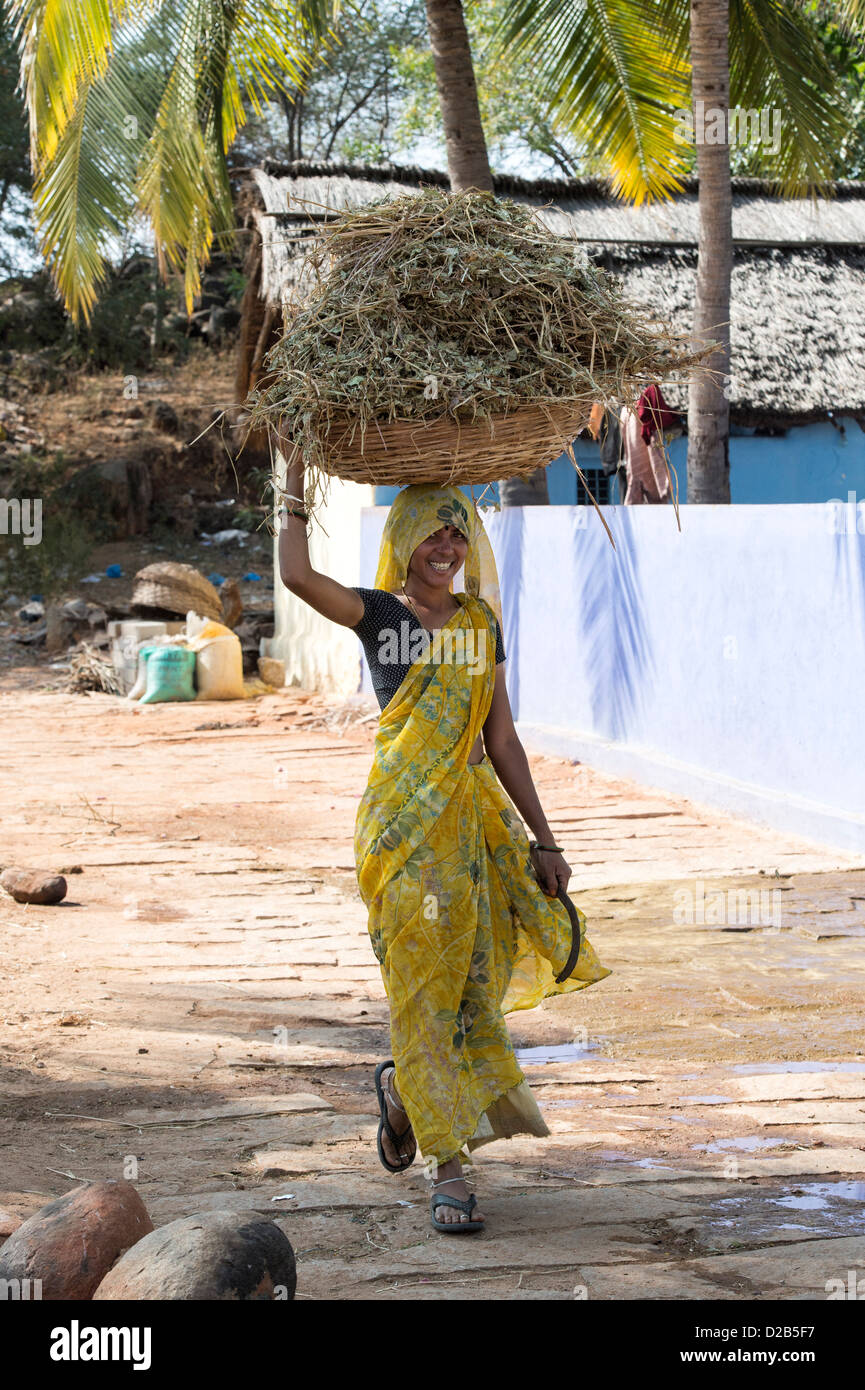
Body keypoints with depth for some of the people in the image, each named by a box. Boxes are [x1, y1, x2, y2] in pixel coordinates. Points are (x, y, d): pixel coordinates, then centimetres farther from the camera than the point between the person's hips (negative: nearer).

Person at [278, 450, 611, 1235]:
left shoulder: (481, 622, 12)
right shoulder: (377, 613, 2)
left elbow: (503, 741, 13)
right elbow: (297, 575, -18)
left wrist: (543, 840, 11)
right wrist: (297, 474, -10)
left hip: (474, 814, 4)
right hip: (403, 817, -4)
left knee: (474, 981, 6)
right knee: (423, 984, -5)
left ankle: (404, 1089, 36)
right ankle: (448, 1166, 2)